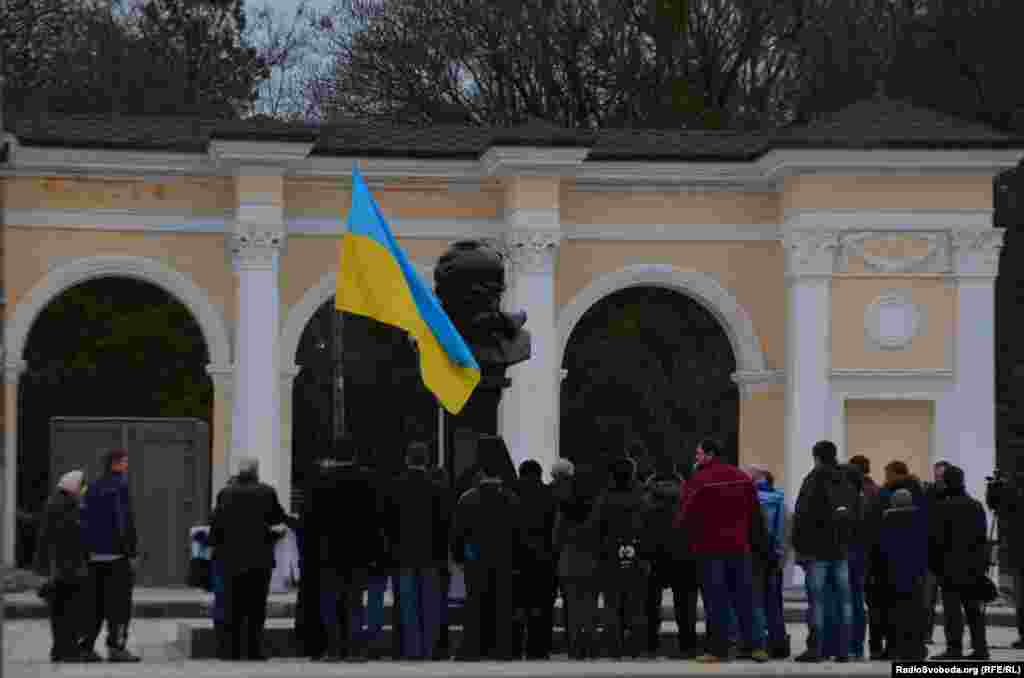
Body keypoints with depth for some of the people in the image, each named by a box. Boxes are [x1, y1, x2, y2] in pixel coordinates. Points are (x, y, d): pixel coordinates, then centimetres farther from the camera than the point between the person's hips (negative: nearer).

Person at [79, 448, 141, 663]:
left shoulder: (92, 489, 14)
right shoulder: (120, 486, -8)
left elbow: (84, 522, 13)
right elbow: (125, 520, -14)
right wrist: (133, 552, -13)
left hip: (95, 554, 7)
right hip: (117, 554, -7)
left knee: (96, 602, 12)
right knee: (119, 602, -5)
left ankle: (85, 645, 9)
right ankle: (116, 647, -9)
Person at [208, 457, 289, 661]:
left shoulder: (225, 493, -2)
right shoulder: (267, 492, -5)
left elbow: (216, 524, -1)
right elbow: (278, 517, 6)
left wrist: (214, 545, 13)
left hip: (232, 558, 1)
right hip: (259, 559, -1)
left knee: (233, 607, 7)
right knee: (257, 606, 3)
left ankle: (232, 649, 4)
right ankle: (254, 649, -1)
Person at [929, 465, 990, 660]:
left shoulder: (941, 507, -11)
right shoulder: (976, 506, 10)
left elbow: (936, 539, -12)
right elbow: (983, 537, 13)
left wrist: (934, 563, -3)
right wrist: (983, 563, 17)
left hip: (950, 566, -6)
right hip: (973, 567, 6)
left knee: (952, 608, -5)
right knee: (973, 607, 11)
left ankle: (954, 648, -9)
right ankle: (980, 648, 10)